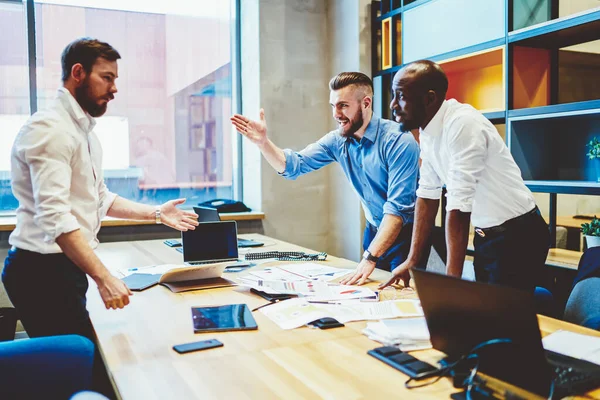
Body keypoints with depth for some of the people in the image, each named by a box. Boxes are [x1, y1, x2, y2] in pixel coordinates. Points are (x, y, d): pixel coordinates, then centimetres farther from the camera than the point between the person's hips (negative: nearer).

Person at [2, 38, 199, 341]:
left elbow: (100, 198, 23)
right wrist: (104, 277, -29)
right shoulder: (50, 129, -16)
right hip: (44, 269, -9)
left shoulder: (84, 131, 17)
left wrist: (156, 213, 15)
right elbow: (55, 216, -26)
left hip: (64, 267, 9)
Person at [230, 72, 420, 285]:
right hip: (374, 232, 6)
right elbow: (294, 165, -3)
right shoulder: (337, 140, -2)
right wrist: (263, 142, -20)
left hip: (405, 234, -5)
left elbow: (398, 206, -28)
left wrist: (370, 258, -36)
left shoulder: (398, 141, -22)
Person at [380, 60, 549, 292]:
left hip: (517, 237, -8)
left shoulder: (462, 124, -26)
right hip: (486, 235, 8)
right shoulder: (428, 131, 0)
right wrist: (412, 261, 5)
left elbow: (459, 207, -30)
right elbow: (427, 195, 5)